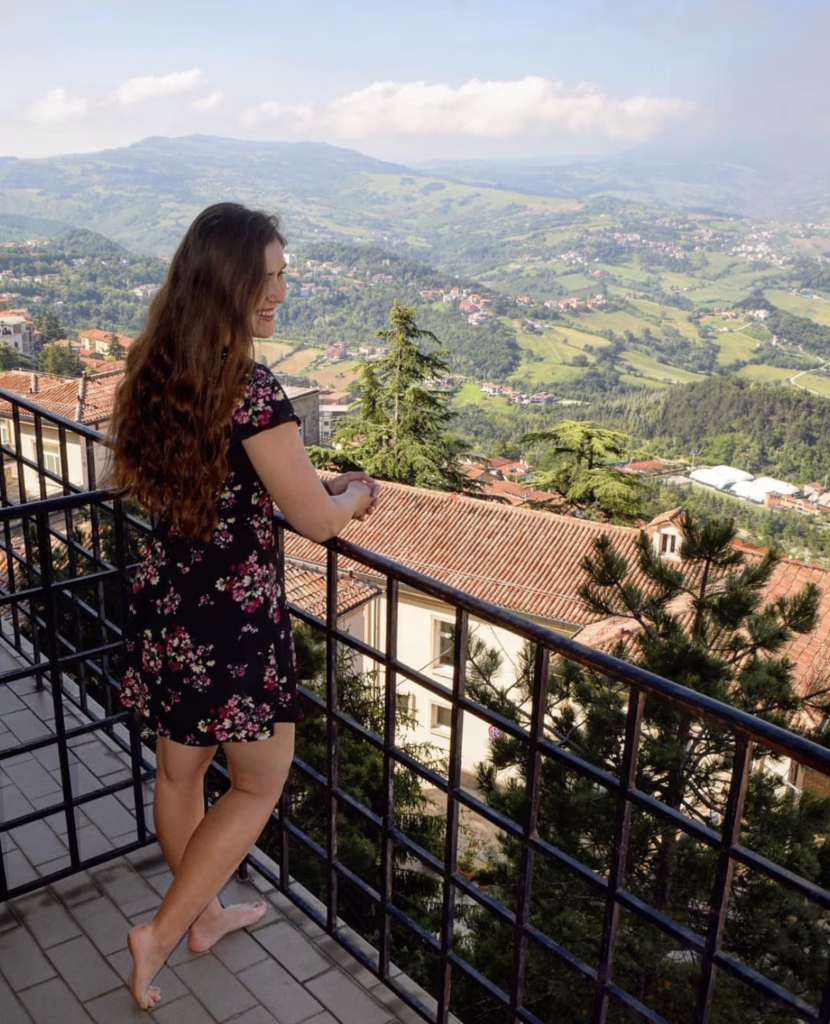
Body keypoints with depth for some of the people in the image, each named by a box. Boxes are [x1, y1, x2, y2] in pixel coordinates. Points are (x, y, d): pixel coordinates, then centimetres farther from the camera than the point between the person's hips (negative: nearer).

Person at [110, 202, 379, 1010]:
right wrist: (357, 494, 5)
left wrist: (317, 483, 14)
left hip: (163, 604, 8)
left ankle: (205, 914, 46)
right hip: (233, 617, -8)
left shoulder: (157, 371, 2)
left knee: (179, 769, 23)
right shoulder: (250, 389, -23)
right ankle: (160, 935, 21)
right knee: (258, 784, 15)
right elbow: (316, 521, -16)